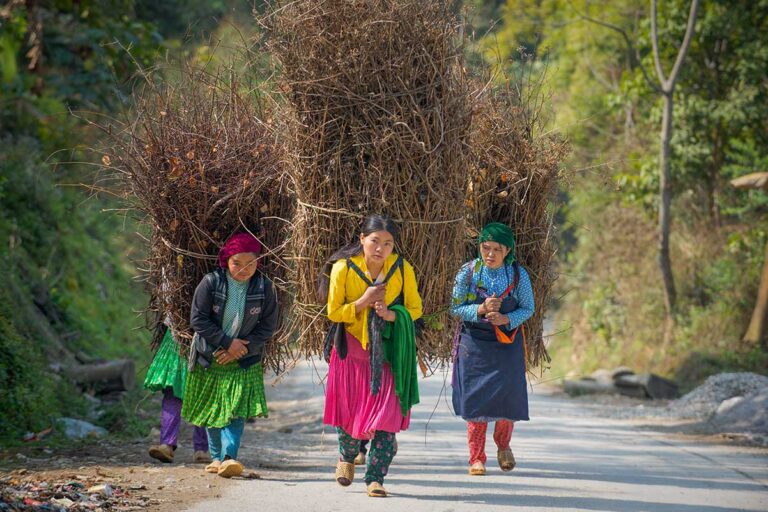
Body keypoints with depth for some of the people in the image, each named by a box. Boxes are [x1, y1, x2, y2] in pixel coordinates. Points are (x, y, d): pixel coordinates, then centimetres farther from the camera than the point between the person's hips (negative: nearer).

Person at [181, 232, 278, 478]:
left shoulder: (265, 287, -8)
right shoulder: (211, 283, -13)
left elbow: (268, 326, -4)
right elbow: (198, 319, -13)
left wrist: (242, 349, -14)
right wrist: (227, 342, -17)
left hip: (244, 360, 0)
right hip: (209, 357, 1)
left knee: (236, 409, -14)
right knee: (211, 409, 10)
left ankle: (229, 457, -22)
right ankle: (217, 457, 23)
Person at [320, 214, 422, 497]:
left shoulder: (402, 269, -9)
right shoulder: (343, 268, -12)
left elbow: (414, 308, 1)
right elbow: (334, 312, -5)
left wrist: (391, 314, -19)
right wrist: (363, 302, -20)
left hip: (388, 352, 0)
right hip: (352, 349, 0)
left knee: (386, 414, -10)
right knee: (351, 410, 10)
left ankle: (375, 477, -3)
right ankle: (347, 457, 40)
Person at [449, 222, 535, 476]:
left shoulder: (518, 274, -6)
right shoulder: (467, 272, -7)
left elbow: (528, 308, 1)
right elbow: (456, 307, -3)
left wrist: (505, 319, -17)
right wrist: (481, 309, -21)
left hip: (507, 343, 1)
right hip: (474, 343, 0)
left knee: (508, 396, -2)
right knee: (475, 399, -2)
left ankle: (503, 446, 27)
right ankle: (477, 458, 9)